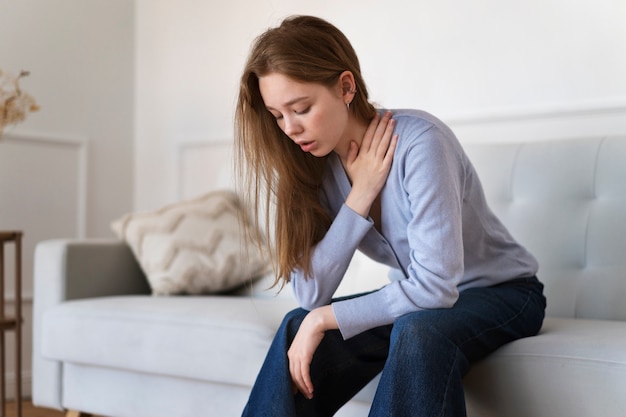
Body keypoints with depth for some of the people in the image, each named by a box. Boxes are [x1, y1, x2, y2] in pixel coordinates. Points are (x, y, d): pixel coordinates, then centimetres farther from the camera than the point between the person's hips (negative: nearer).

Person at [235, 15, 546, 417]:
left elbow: (435, 287, -30)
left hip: (503, 291, -5)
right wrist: (359, 195, -23)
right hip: (417, 296, 5)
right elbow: (310, 294, -15)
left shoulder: (418, 140, -27)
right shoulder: (316, 162, -9)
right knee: (299, 327, -17)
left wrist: (324, 318, -24)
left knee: (417, 330, -36)